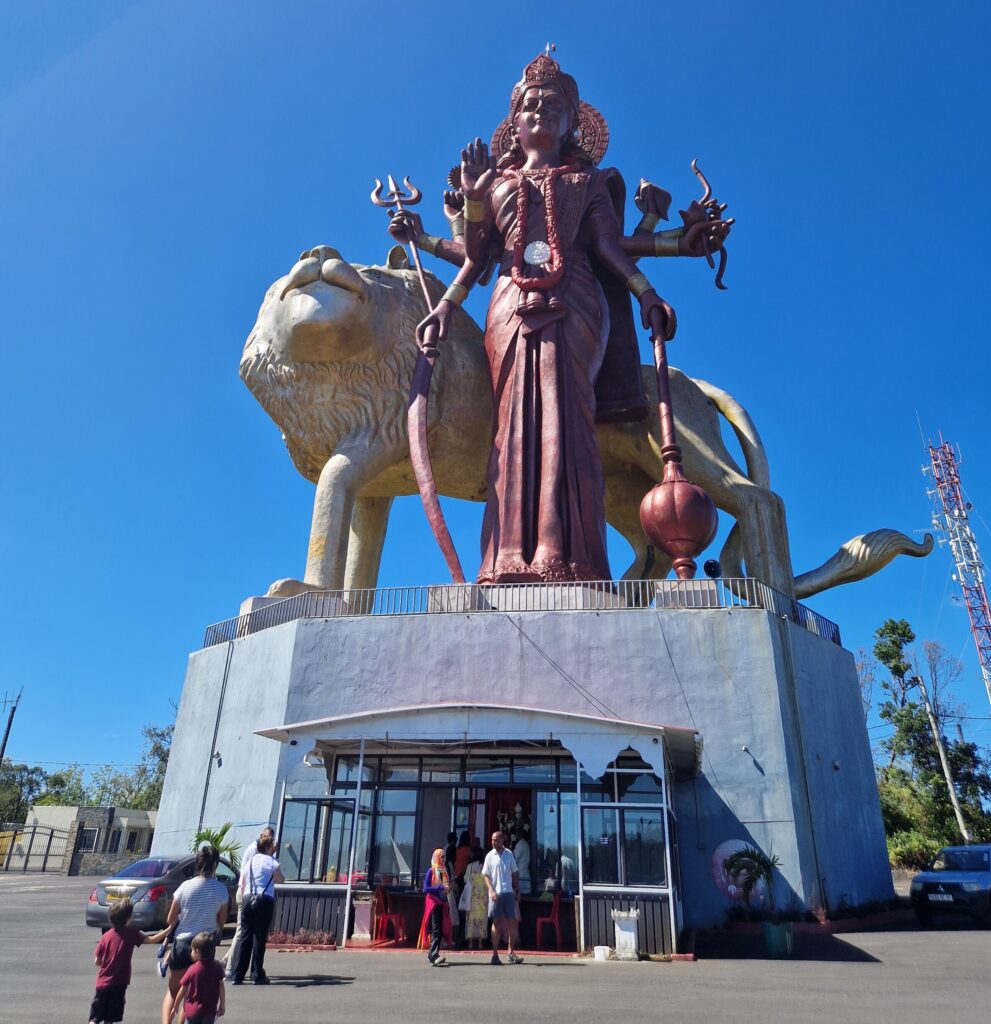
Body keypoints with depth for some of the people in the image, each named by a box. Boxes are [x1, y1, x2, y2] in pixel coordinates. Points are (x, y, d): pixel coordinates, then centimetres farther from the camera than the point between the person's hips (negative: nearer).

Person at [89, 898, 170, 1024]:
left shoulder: (106, 935, 0)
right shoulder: (132, 933, -11)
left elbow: (97, 961, 5)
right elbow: (151, 939, -10)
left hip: (102, 982, 3)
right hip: (118, 983, -3)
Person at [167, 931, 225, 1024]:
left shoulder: (193, 970, -12)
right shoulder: (217, 968, -6)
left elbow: (183, 990, -4)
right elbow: (221, 987, -2)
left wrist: (175, 1006, 12)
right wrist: (222, 1005, 9)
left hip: (193, 1009, -2)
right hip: (210, 1010, 2)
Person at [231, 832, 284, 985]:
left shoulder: (249, 861, 13)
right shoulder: (271, 862, -5)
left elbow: (242, 885, 15)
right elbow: (281, 879, 5)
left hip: (248, 899, 5)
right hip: (264, 900, -5)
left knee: (246, 937, 11)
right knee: (259, 938, 2)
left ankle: (238, 976, 11)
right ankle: (257, 975, 8)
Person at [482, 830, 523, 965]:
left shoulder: (509, 854, 6)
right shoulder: (490, 856, -1)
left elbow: (514, 873, 12)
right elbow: (486, 876, -1)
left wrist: (517, 890, 8)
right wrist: (491, 891, -14)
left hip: (509, 893, 2)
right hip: (496, 894, -2)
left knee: (512, 922, 3)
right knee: (496, 923, 2)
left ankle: (511, 953, 14)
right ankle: (495, 954, 10)